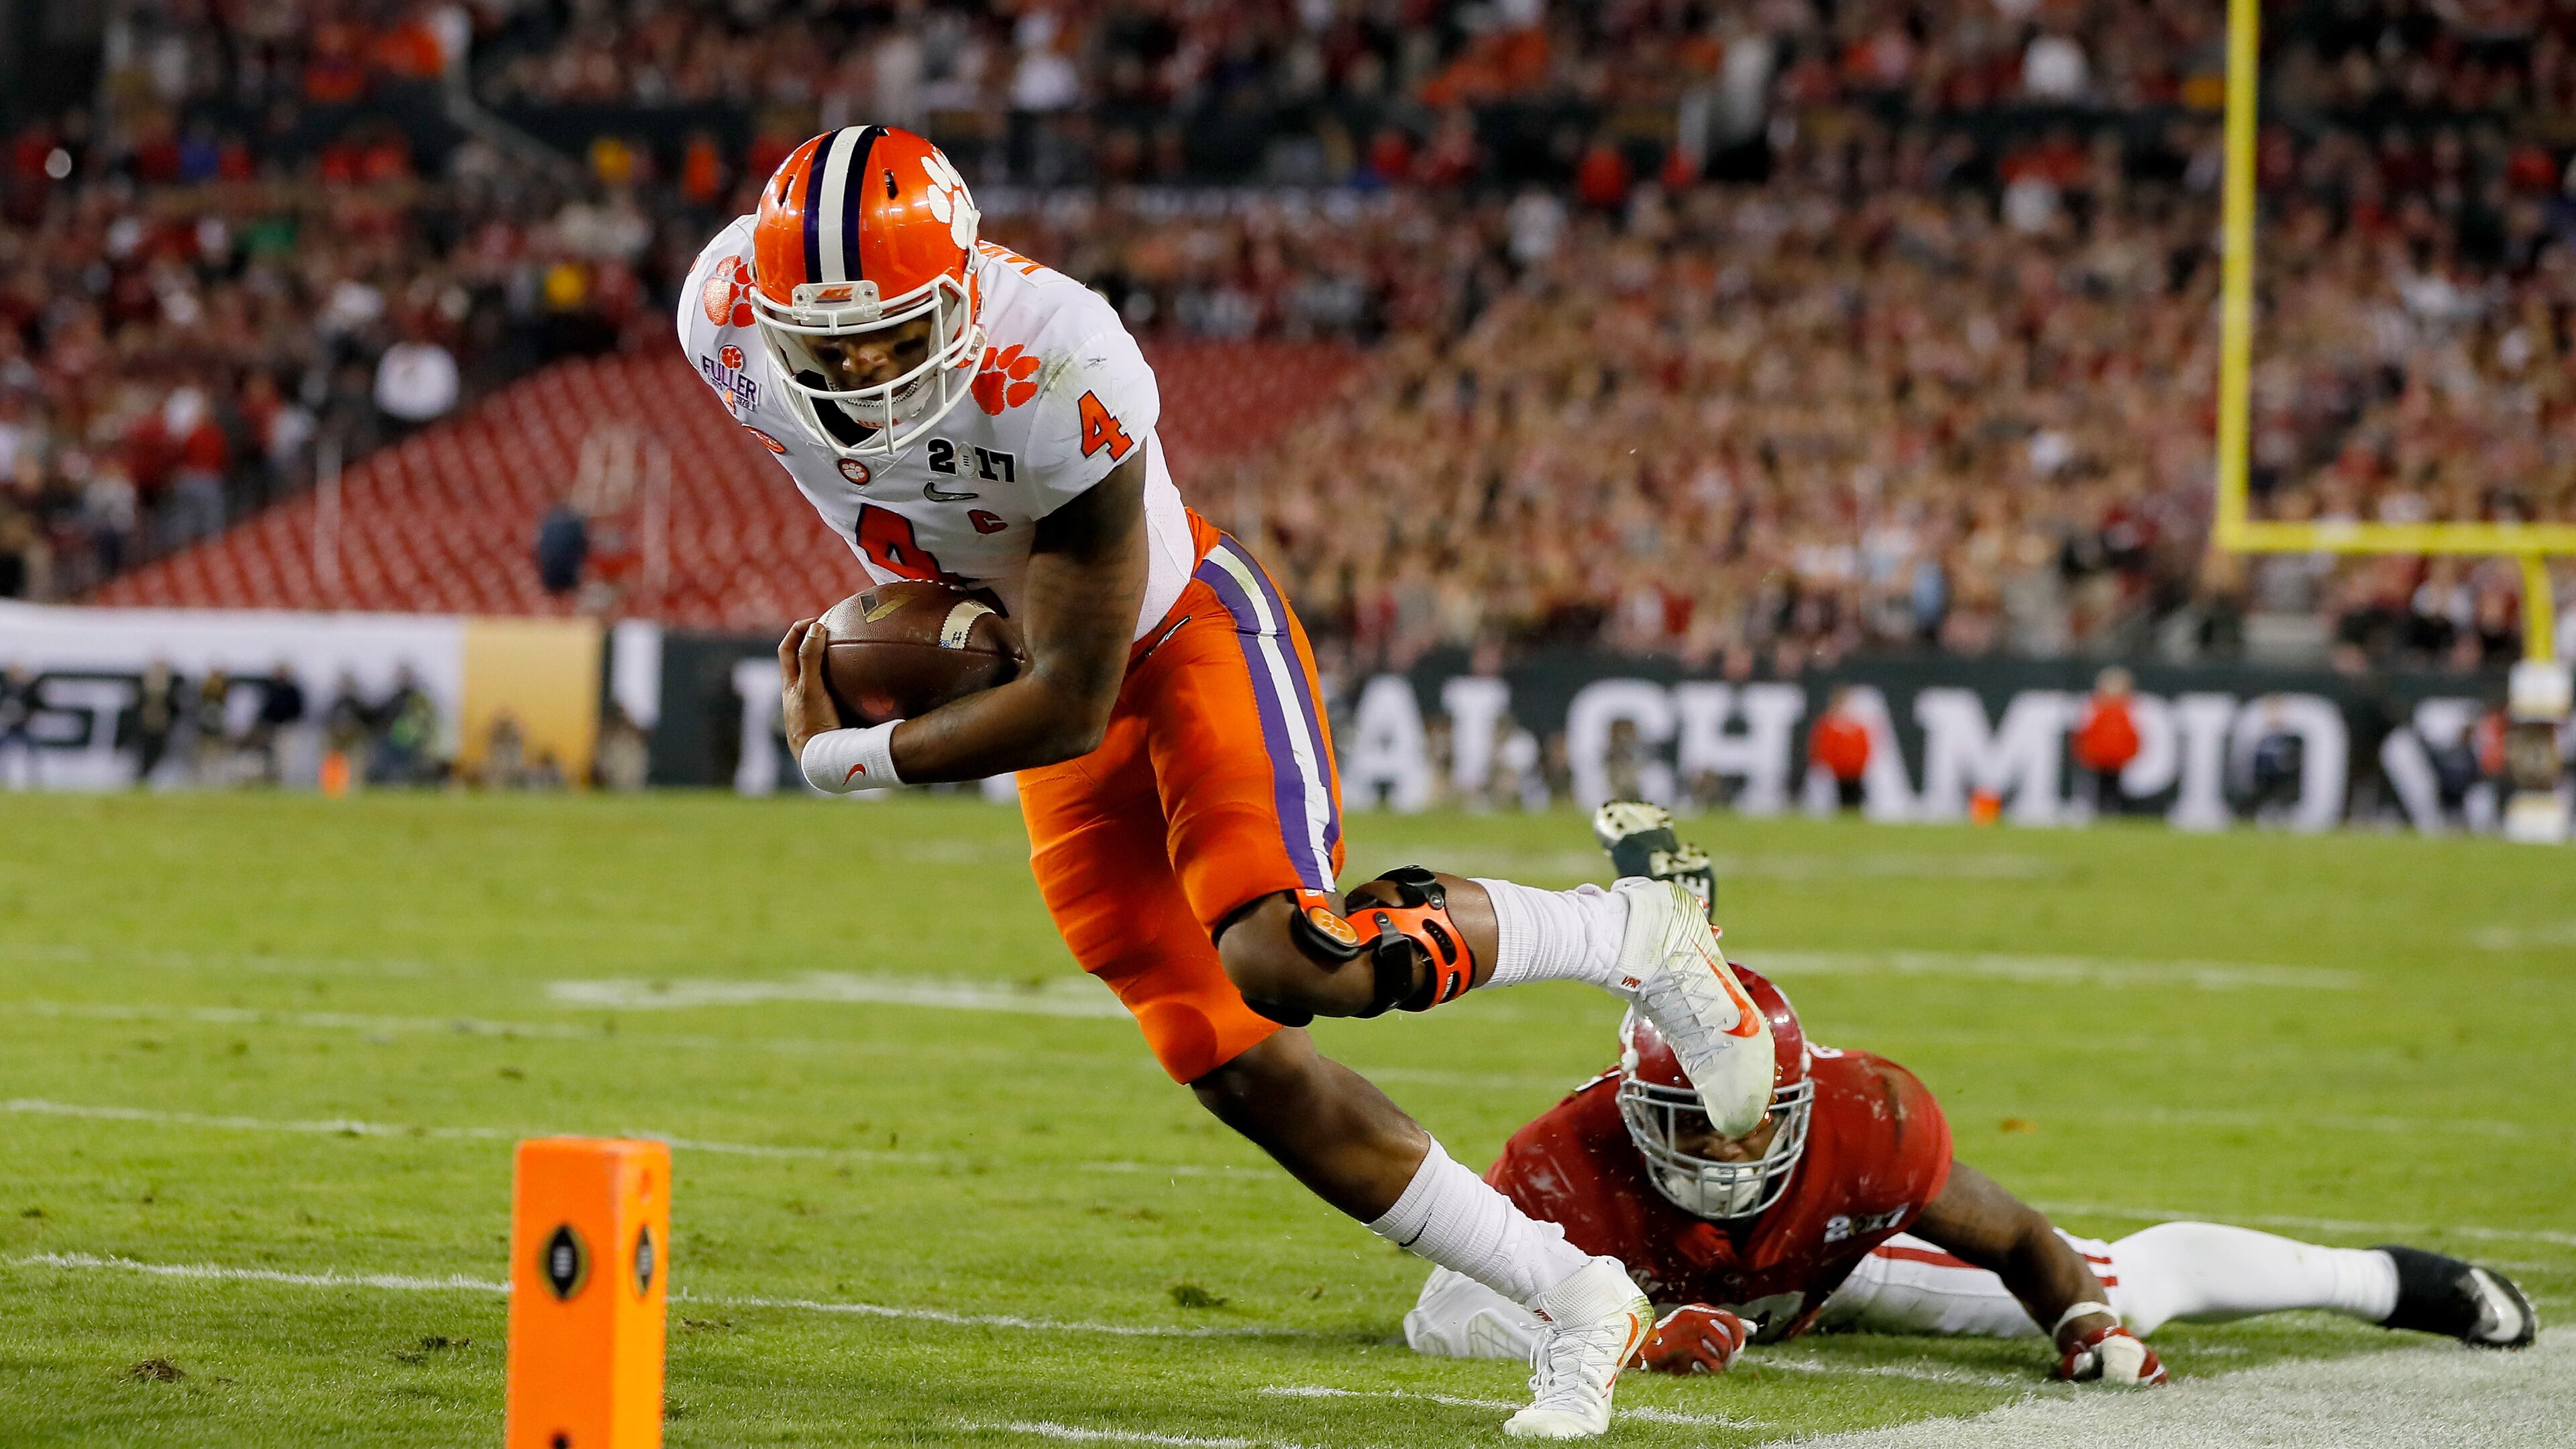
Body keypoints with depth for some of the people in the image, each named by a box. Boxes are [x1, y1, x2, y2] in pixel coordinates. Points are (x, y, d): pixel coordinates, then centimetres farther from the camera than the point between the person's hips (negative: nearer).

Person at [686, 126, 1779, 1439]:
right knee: (1237, 1070, 1)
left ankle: (1632, 937, -5)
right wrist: (917, 581, 2)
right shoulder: (729, 319, -19)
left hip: (1184, 631, -6)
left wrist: (842, 759, -23)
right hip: (1054, 699, 6)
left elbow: (1071, 705, -29)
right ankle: (1575, 1300, 13)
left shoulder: (1057, 375, -36)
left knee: (1277, 965, -29)